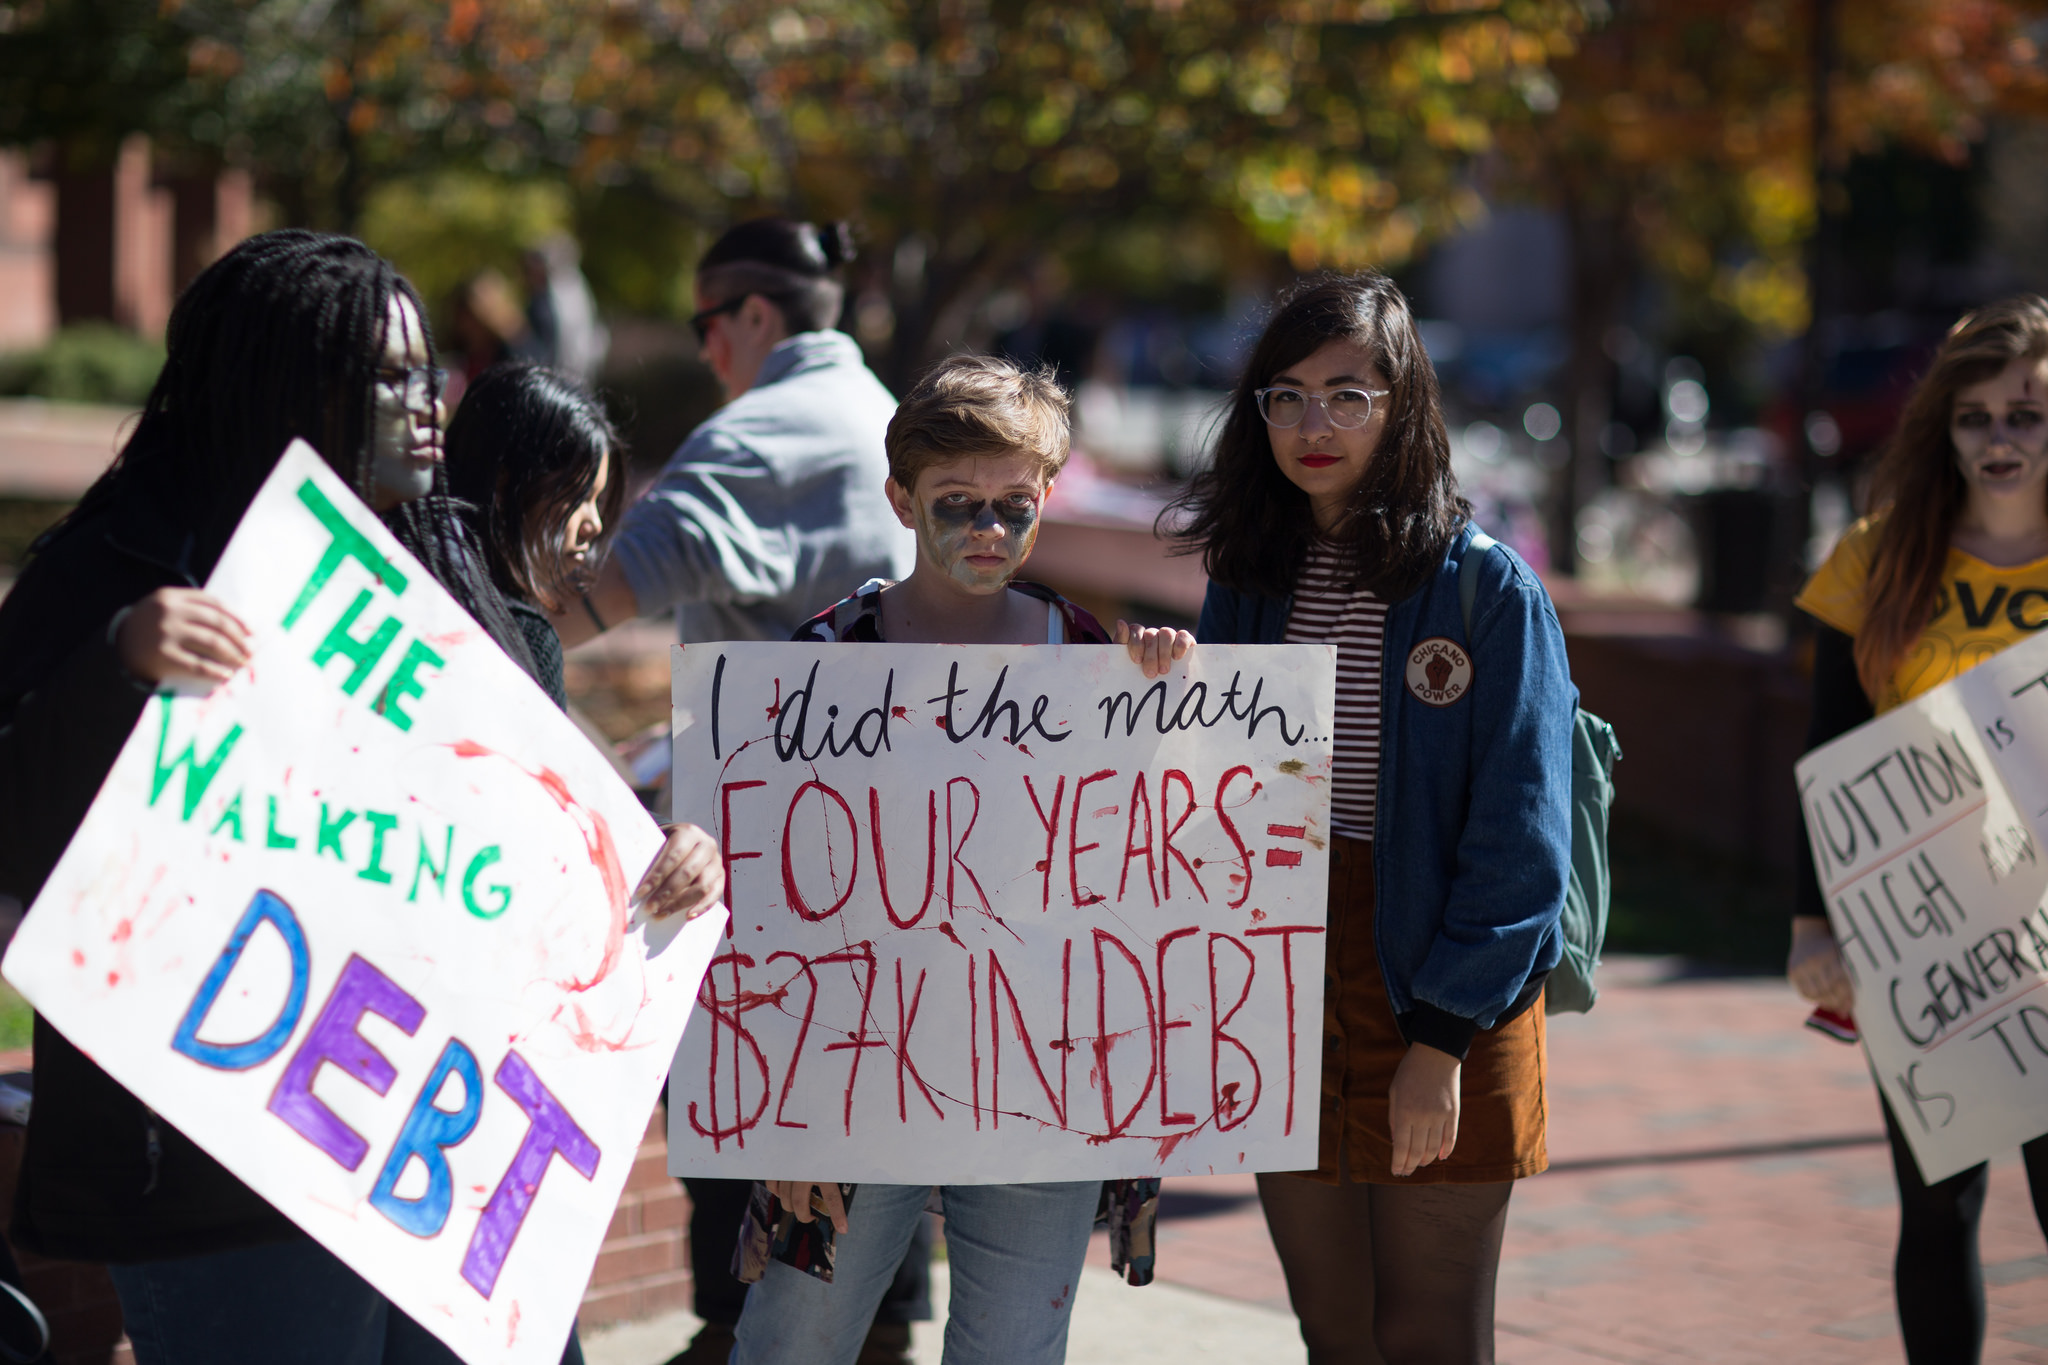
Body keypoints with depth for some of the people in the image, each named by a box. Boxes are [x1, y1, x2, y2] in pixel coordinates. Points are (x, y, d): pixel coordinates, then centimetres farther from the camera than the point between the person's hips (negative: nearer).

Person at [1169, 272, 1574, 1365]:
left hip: (1443, 1025, -5)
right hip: (1283, 1001, 5)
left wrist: (1442, 1036, -17)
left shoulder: (1488, 589, -8)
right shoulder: (1246, 579, 8)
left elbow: (1518, 837, -12)